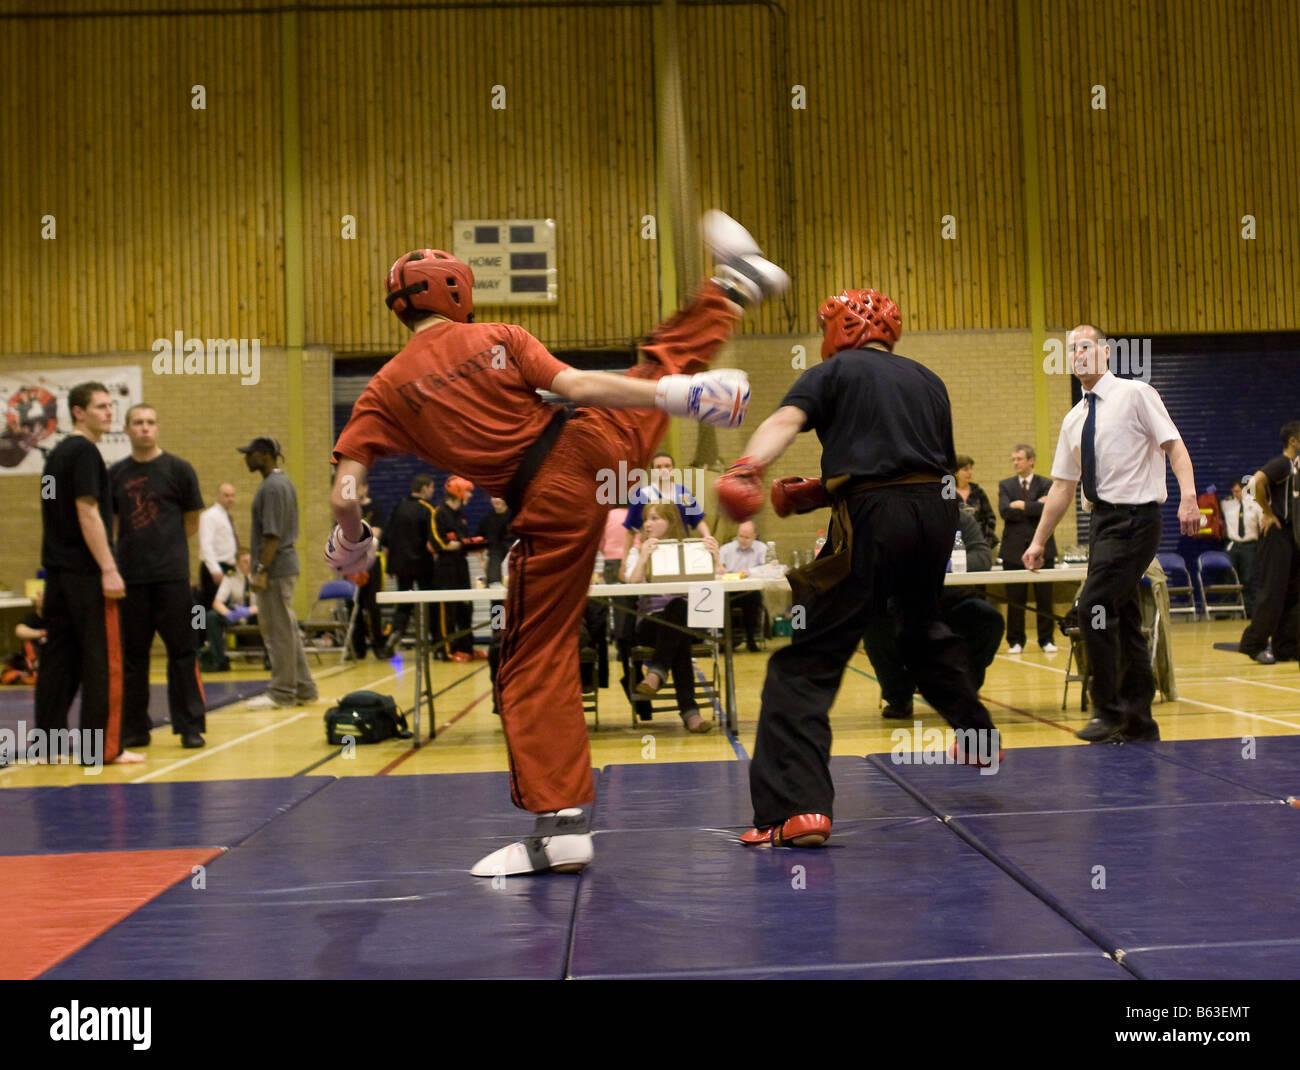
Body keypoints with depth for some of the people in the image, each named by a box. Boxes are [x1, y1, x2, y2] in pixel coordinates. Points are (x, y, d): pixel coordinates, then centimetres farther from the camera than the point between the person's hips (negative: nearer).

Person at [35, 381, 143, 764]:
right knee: (102, 660, -5)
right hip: (85, 574, -9)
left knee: (59, 657, 11)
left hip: (57, 571, 9)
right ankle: (105, 747, -3)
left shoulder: (57, 454, 17)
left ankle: (48, 740, 14)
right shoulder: (84, 452, -11)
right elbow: (88, 513, -18)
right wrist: (109, 569, -19)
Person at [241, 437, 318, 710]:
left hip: (276, 568, -10)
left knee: (278, 632, -4)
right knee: (287, 631, 13)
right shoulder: (283, 482, 15)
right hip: (286, 566, 10)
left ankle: (282, 693, 1)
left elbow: (272, 535, -21)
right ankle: (303, 689, 17)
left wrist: (261, 571, -21)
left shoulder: (271, 487, -15)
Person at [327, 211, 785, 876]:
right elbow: (576, 386, -9)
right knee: (668, 360, 29)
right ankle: (734, 283, 50)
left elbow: (346, 486, -6)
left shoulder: (387, 389, 0)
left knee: (535, 665, 4)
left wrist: (348, 541, 14)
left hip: (550, 507, -2)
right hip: (590, 444, 2)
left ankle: (559, 825, 0)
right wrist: (673, 394, -7)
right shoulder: (497, 338, 1)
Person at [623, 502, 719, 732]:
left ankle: (655, 674, -47)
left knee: (678, 607, -38)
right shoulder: (637, 551, 15)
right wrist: (644, 558, -22)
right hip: (650, 622, 0)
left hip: (687, 620, 0)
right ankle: (689, 711, -44)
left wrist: (714, 557, -19)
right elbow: (633, 582, -6)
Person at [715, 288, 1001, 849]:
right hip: (937, 509, 6)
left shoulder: (835, 371, 8)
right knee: (920, 625, 35)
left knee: (805, 662, -7)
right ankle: (977, 734, 50)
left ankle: (798, 808, -21)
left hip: (872, 517, -6)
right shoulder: (927, 380, 23)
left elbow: (786, 419, -12)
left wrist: (748, 466, -31)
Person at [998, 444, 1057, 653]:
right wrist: (1035, 507, -8)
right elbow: (1004, 511, -7)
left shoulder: (1046, 484, 6)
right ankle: (1015, 641, 10)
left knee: (1044, 597, 2)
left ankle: (1046, 640, 12)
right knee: (1015, 599, 2)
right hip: (1014, 548, 1)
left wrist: (1022, 506, -9)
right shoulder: (1005, 485, 10)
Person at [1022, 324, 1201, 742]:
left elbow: (1173, 445, -12)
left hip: (1135, 517, -7)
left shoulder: (1135, 394, -3)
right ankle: (1138, 720, 17)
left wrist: (1188, 496, -27)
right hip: (1103, 519, 7)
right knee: (1122, 619, 10)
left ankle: (1109, 711, -5)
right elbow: (1062, 485, 18)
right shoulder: (1074, 419, 16)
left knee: (1094, 607, -16)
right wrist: (1039, 541, 15)